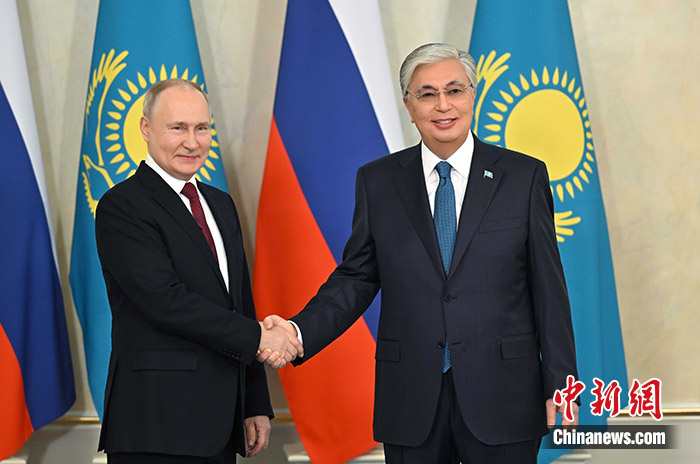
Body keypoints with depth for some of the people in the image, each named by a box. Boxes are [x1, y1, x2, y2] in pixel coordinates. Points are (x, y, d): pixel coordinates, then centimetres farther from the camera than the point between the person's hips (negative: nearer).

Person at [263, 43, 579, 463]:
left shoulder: (524, 177, 2)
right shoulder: (377, 182, 5)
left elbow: (548, 288, 1)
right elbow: (356, 279, 5)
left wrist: (560, 385, -1)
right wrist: (299, 332, -11)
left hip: (500, 398, -1)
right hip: (411, 403, 1)